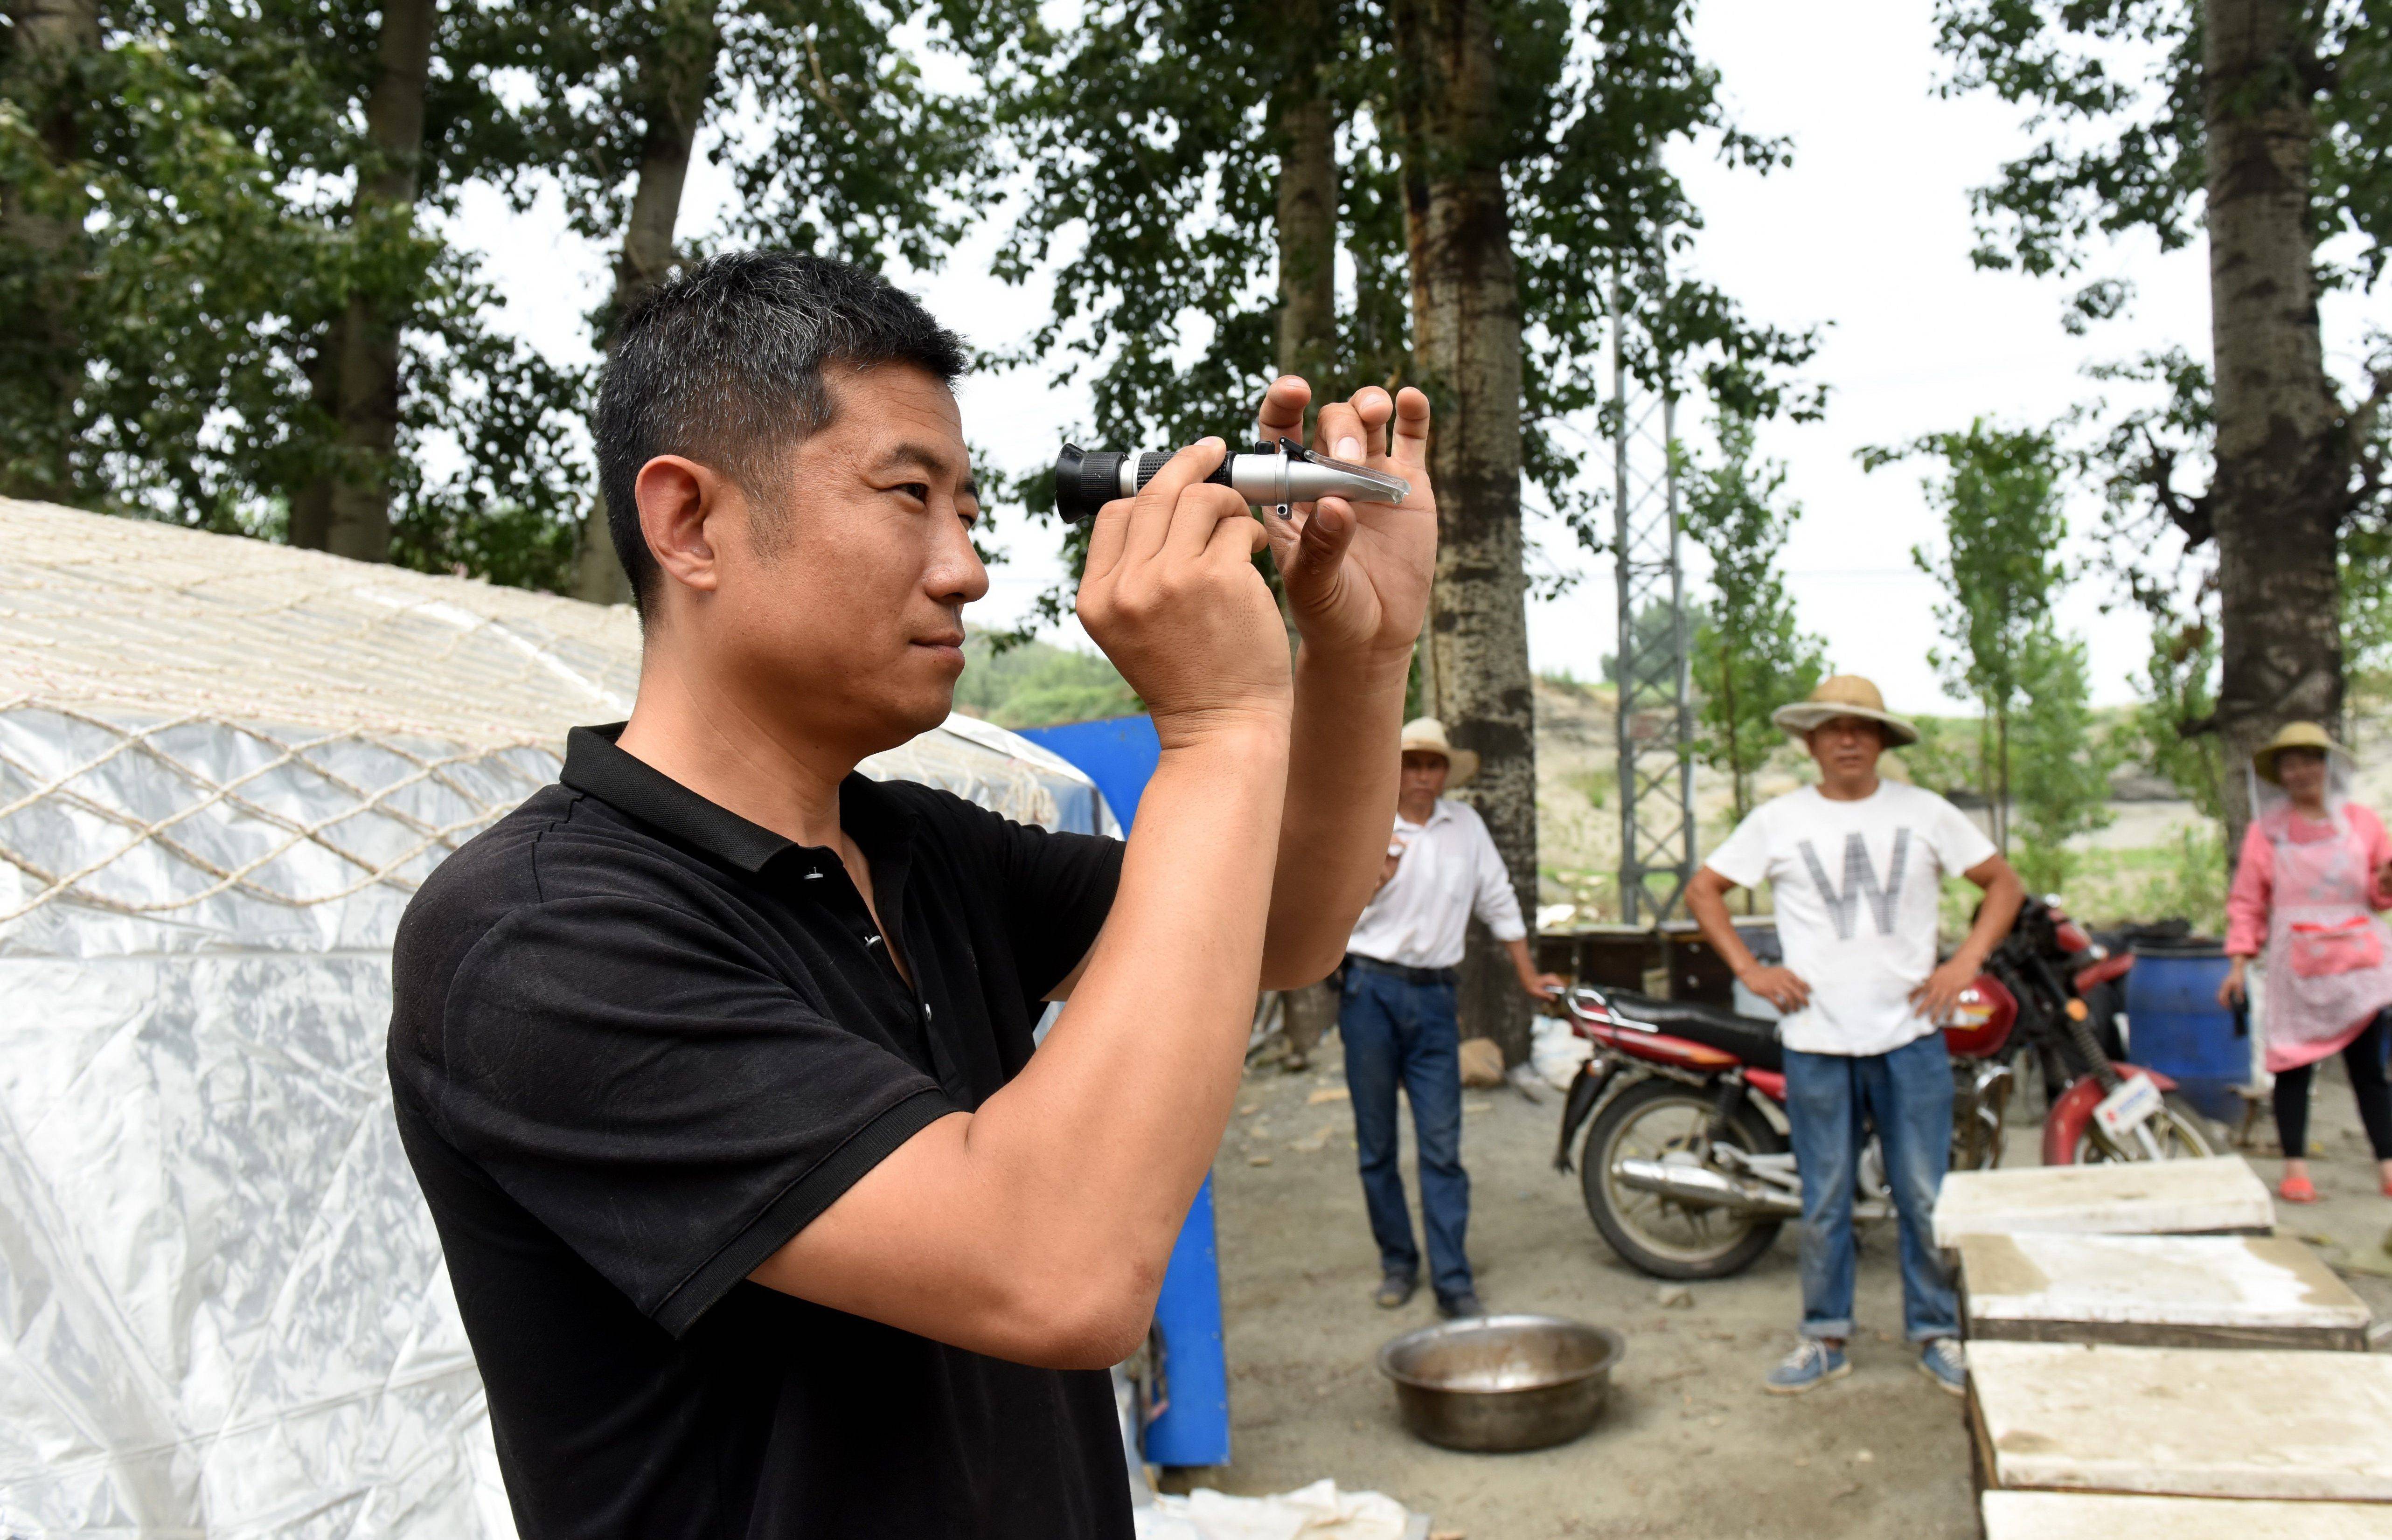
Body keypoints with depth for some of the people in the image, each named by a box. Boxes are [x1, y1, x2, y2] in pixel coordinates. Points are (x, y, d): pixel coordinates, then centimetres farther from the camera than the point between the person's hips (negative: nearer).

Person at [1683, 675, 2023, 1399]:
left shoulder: (1925, 812, 6)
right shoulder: (1778, 821, 4)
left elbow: (2004, 883, 11)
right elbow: (1703, 890, 10)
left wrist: (1966, 961, -1)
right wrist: (1749, 968, 0)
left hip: (1910, 1034, 1)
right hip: (1817, 1040, 0)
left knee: (1926, 1196, 4)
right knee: (1824, 1201, 6)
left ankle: (1938, 1333, 20)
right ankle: (1824, 1337, 19)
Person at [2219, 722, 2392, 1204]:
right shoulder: (2266, 830, 4)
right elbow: (2246, 901, 4)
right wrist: (2239, 963, -3)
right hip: (2294, 966, -1)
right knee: (2293, 1065, 1)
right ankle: (2295, 1168, 7)